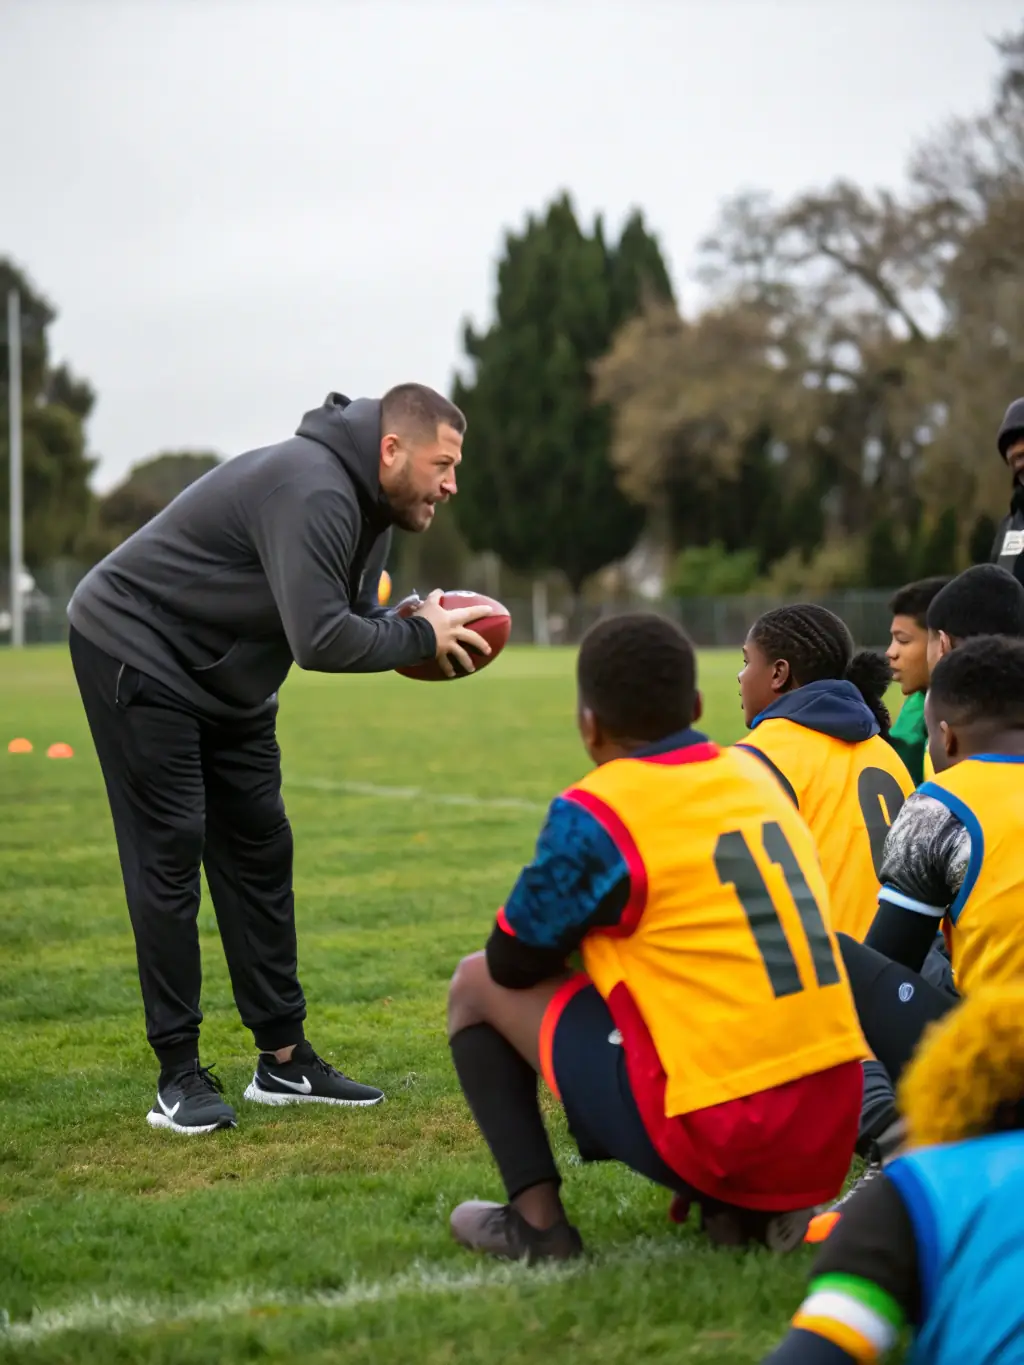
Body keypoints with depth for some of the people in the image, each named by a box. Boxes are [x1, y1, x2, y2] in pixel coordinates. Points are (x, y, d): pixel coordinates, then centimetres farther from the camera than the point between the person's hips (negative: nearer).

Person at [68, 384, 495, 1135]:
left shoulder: (368, 502, 4)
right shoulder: (313, 492, -29)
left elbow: (349, 616, 9)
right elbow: (319, 639, -35)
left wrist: (419, 620, -11)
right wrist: (419, 637, -21)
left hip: (225, 677, 10)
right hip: (138, 652, -10)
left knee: (259, 850, 8)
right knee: (170, 855, -10)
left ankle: (285, 1059, 15)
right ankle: (179, 1076, -4)